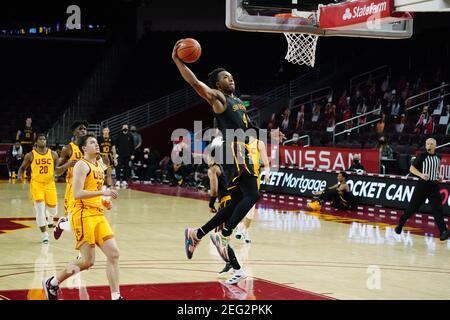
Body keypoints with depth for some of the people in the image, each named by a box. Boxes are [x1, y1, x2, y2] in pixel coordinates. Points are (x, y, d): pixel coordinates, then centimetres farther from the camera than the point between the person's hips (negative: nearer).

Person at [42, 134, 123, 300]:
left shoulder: (99, 165, 17)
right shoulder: (82, 165, -9)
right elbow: (77, 193, -21)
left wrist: (104, 201, 14)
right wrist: (102, 192, -25)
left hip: (98, 215, 8)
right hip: (84, 216, -8)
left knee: (113, 253, -3)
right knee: (88, 261, -7)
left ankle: (116, 297, 0)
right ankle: (52, 283, 13)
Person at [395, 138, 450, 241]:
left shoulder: (438, 157, 8)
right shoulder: (422, 156, -6)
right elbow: (412, 168, -5)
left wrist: (439, 176, 9)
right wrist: (421, 175, -20)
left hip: (434, 186, 3)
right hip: (422, 185, -3)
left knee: (437, 208, -6)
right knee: (413, 206, 3)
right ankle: (400, 224, 22)